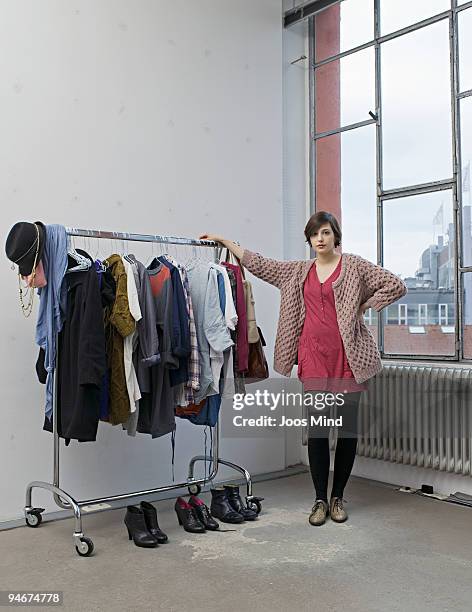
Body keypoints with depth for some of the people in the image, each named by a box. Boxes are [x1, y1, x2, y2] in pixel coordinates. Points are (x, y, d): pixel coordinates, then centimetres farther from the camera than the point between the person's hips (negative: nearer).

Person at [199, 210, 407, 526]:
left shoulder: (354, 265, 3)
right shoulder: (299, 271, 14)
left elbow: (396, 285, 0)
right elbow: (260, 264, 17)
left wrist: (363, 307, -1)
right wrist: (223, 241, 18)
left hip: (348, 354, -2)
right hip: (314, 354, 2)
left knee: (348, 424, 4)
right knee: (317, 423, -2)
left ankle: (338, 497, 19)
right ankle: (320, 499, 12)